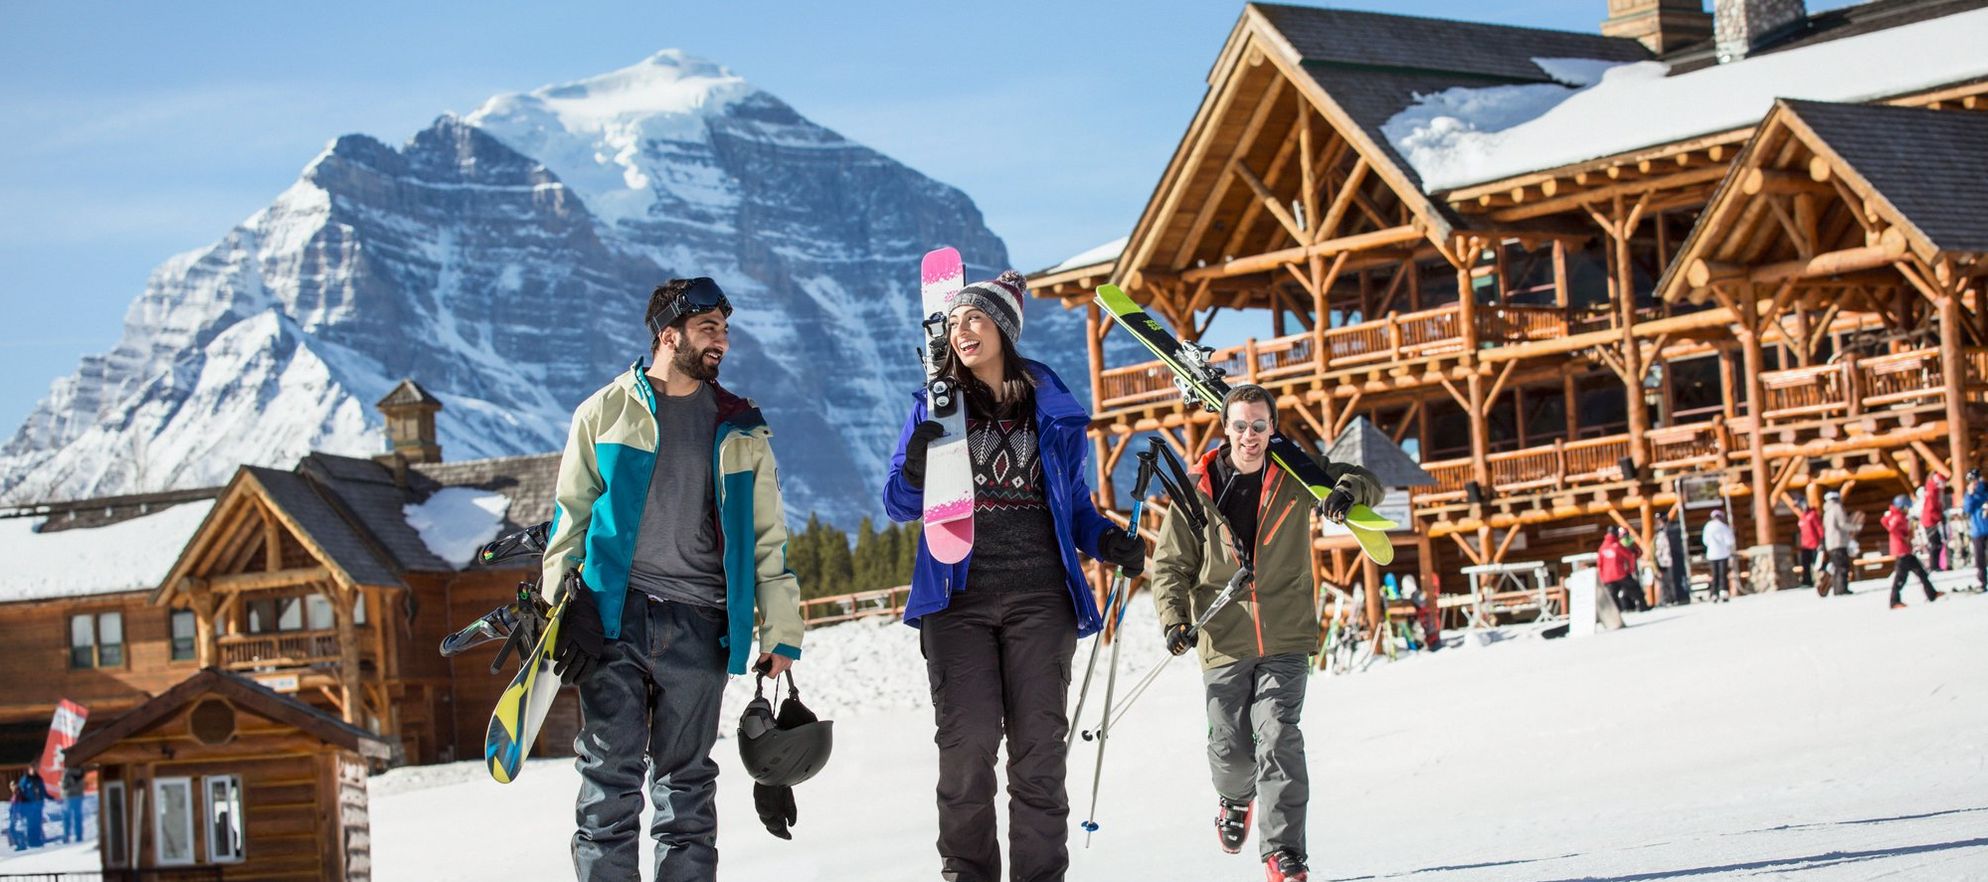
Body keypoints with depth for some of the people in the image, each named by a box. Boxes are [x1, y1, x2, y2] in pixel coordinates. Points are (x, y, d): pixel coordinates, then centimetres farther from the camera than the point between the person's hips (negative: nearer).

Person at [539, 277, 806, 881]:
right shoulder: (606, 412, 8)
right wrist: (564, 612, -2)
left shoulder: (740, 431, 14)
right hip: (613, 618, -2)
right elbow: (570, 516, 9)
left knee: (687, 781, 5)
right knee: (611, 773, -5)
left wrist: (780, 634, 6)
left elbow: (767, 538, 14)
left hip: (698, 627, 2)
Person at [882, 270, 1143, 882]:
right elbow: (900, 504, 8)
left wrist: (1106, 540, -3)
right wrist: (917, 468, -14)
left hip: (1040, 595, 1)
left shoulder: (1053, 410, 11)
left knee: (1040, 746, -3)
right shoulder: (936, 406, 9)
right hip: (959, 596, 0)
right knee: (967, 743, -8)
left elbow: (1073, 503, 18)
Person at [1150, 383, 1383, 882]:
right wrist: (1174, 619, -12)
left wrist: (1348, 490, -17)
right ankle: (1236, 797, 43)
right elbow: (1171, 563, 3)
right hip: (1223, 640, 1)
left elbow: (1369, 485, 7)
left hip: (1284, 637, -1)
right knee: (1230, 749, 6)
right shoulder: (1198, 489, -2)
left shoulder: (1295, 476, 0)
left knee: (1278, 738, -15)